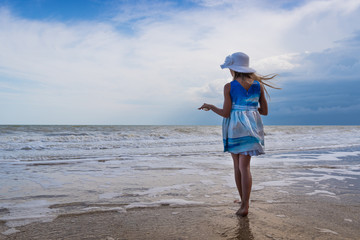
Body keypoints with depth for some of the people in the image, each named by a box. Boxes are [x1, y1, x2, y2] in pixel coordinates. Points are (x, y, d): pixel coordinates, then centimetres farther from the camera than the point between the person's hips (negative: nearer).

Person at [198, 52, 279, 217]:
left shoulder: (229, 87, -6)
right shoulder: (258, 85, 4)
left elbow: (225, 113, -8)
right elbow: (264, 111, 5)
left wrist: (210, 107, 8)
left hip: (234, 127, -2)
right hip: (251, 127, 2)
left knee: (237, 166, 10)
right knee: (244, 165, 3)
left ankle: (243, 202, 21)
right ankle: (245, 204, -1)